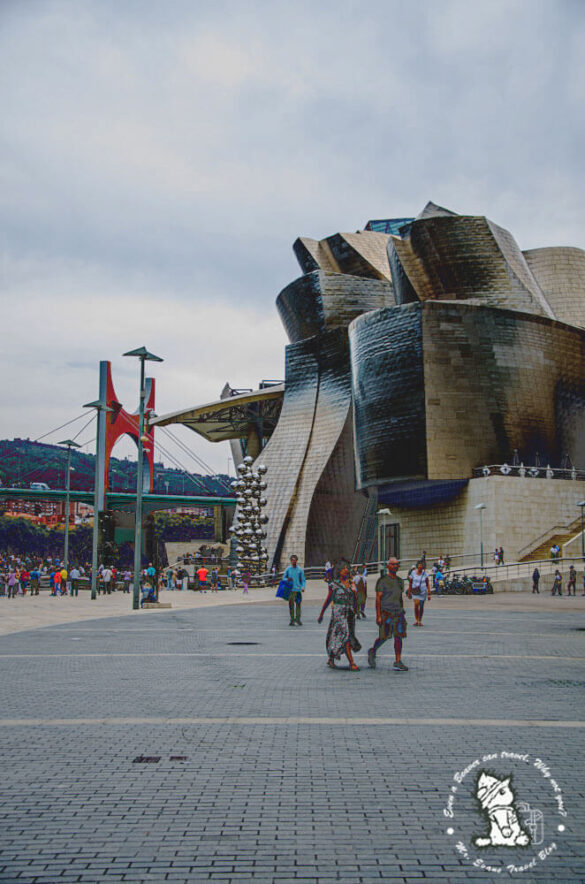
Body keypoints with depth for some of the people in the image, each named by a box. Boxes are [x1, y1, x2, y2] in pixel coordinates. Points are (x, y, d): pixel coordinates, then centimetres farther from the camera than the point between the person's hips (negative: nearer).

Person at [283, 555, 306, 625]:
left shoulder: (300, 570, 6)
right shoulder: (288, 569, 5)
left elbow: (303, 580, 8)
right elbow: (283, 578, 9)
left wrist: (303, 587, -8)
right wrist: (287, 579, -14)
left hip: (298, 590, 0)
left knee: (298, 604, -3)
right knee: (291, 605, 0)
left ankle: (298, 619, 3)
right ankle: (292, 620, 6)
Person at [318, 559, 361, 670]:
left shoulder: (350, 583, 10)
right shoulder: (334, 584, -2)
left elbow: (355, 600, 15)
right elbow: (328, 600, 4)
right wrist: (321, 615, 7)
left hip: (349, 613, 5)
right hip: (339, 612, -5)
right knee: (345, 636, -13)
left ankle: (331, 659, 29)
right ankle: (352, 663, -14)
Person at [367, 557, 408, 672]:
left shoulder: (400, 581, 14)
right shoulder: (383, 580, -5)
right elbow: (378, 598, -8)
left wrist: (402, 613, 20)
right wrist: (378, 616, -14)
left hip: (398, 612, 5)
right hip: (386, 612, -5)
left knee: (399, 637, -2)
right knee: (384, 637, -1)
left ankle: (398, 662, 0)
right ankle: (372, 652, 25)